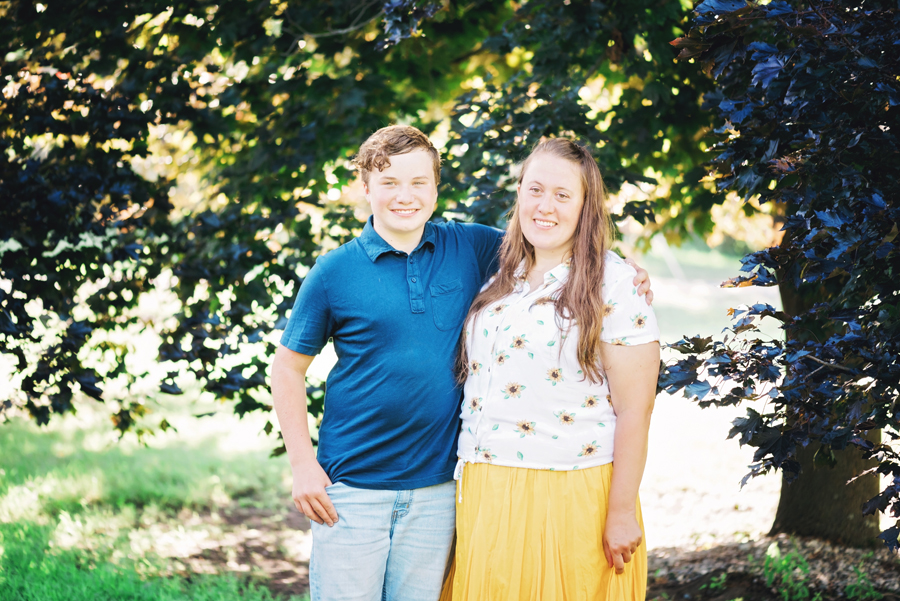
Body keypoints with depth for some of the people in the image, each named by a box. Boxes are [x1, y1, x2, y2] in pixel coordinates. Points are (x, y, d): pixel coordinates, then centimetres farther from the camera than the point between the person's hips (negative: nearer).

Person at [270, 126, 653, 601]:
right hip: (352, 486, -2)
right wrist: (303, 465, -5)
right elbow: (288, 368, 3)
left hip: (436, 487, 2)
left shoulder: (469, 248, 3)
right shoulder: (334, 273, -3)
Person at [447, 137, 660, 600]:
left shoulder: (613, 282, -8)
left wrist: (622, 512, -13)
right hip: (485, 494, 5)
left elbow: (634, 410, -11)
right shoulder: (501, 283, 11)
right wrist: (470, 489, 12)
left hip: (569, 499, -5)